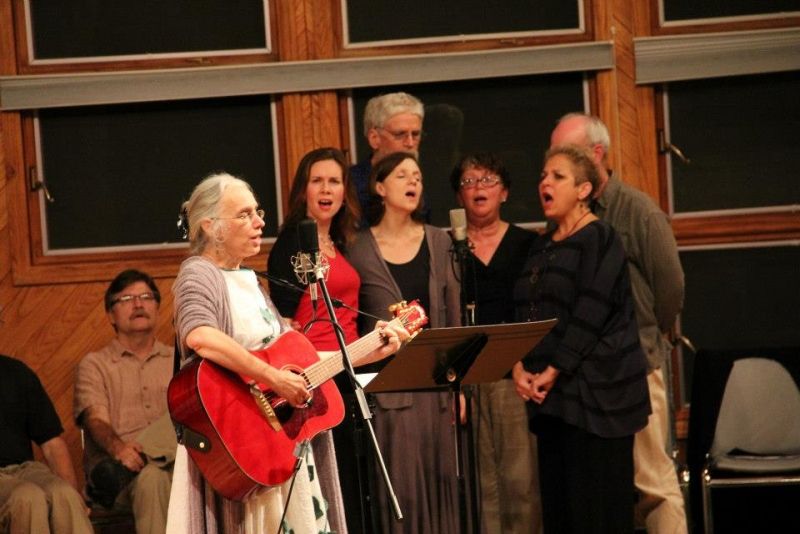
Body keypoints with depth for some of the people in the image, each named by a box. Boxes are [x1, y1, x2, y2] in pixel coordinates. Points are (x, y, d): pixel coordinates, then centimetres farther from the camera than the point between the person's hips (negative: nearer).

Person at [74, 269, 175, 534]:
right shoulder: (94, 364, 14)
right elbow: (96, 420, -3)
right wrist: (118, 448, -28)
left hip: (174, 461, 3)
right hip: (113, 465, -3)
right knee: (151, 477, -37)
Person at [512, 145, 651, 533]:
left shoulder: (599, 238, -6)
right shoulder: (542, 247, 17)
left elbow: (590, 314, -14)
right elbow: (522, 312, 13)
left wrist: (553, 370, -15)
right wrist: (519, 366, -4)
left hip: (596, 390, -7)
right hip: (550, 394, 7)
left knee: (596, 503, -6)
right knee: (556, 501, 6)